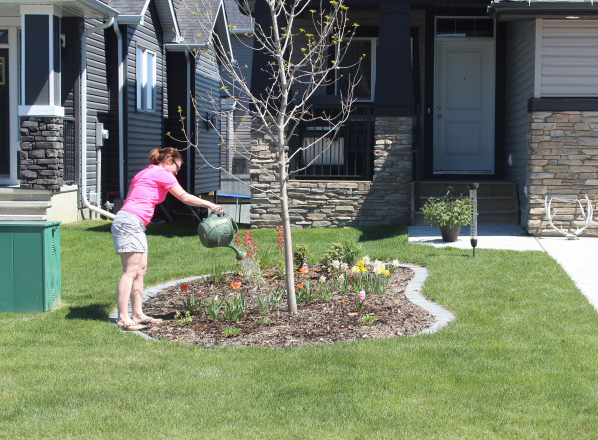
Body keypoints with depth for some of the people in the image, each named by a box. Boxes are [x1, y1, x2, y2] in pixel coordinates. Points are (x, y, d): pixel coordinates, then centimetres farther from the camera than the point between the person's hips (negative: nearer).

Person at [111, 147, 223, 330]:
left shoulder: (146, 173, 24)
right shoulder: (162, 174, -2)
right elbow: (184, 197, -2)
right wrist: (210, 205, 5)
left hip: (135, 225, 10)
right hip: (129, 223, -10)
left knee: (141, 269, 9)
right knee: (130, 272, -12)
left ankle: (138, 314, 10)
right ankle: (123, 318, -14)